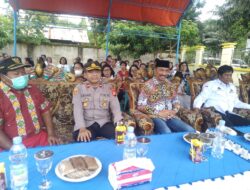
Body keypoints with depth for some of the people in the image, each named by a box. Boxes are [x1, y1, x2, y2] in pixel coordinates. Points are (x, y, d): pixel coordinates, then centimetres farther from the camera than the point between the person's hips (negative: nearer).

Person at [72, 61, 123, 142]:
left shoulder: (109, 87, 8)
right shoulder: (79, 88, 4)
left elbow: (115, 107, -2)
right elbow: (77, 110, -7)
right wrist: (82, 128, -24)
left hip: (105, 123, 2)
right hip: (86, 124, -1)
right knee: (82, 139, -33)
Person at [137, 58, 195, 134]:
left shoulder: (169, 85, 12)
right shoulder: (148, 85, -5)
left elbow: (176, 101, 20)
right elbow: (141, 106, -9)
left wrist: (174, 110, -3)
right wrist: (158, 113, -15)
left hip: (170, 116, 5)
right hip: (155, 117, -5)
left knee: (190, 131, -14)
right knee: (167, 133, -34)